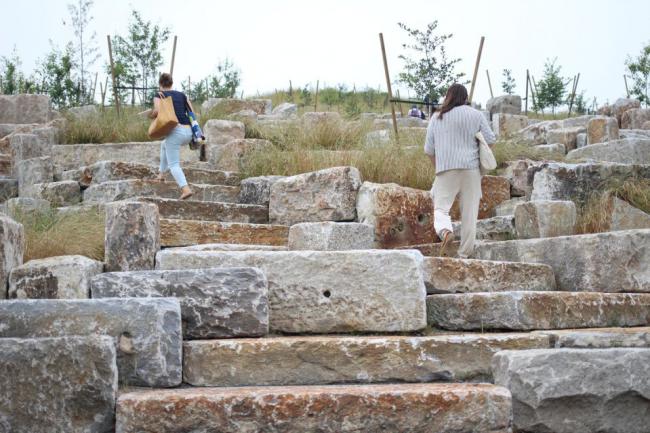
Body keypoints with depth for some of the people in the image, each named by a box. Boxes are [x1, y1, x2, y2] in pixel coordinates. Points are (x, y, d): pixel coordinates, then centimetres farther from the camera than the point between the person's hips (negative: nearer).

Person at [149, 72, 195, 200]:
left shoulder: (159, 96, 6)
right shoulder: (182, 95, 20)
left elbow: (157, 110, -14)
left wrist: (151, 115, 7)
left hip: (175, 131, -6)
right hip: (188, 132, 6)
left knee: (174, 165, -3)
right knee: (164, 144, 34)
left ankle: (186, 189, -25)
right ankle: (161, 174, 34)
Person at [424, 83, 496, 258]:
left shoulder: (437, 117, 9)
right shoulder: (476, 115, 4)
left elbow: (429, 149, 10)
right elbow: (490, 140, 2)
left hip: (446, 169, 0)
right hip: (471, 168, 0)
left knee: (441, 208, 3)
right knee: (469, 212, 5)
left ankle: (445, 230, -28)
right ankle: (464, 254, 6)